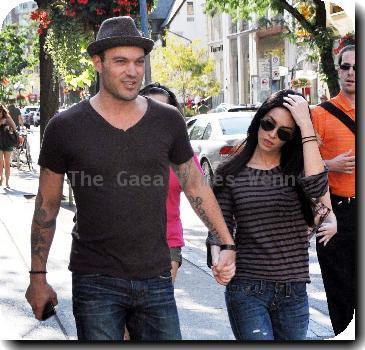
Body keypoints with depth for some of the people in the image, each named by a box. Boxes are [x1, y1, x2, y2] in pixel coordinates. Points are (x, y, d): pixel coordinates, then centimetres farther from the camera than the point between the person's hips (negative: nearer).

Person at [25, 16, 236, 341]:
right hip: (95, 282, -2)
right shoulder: (66, 127, -4)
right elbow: (47, 206, 4)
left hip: (156, 281, 3)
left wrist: (228, 245, 8)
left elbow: (196, 186, 13)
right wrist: (38, 277, 5)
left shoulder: (168, 121, 3)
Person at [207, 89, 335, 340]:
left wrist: (305, 123, -17)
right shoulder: (231, 173, 3)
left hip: (294, 293, 2)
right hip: (247, 289, -2)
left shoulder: (296, 169, 3)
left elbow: (317, 187, -21)